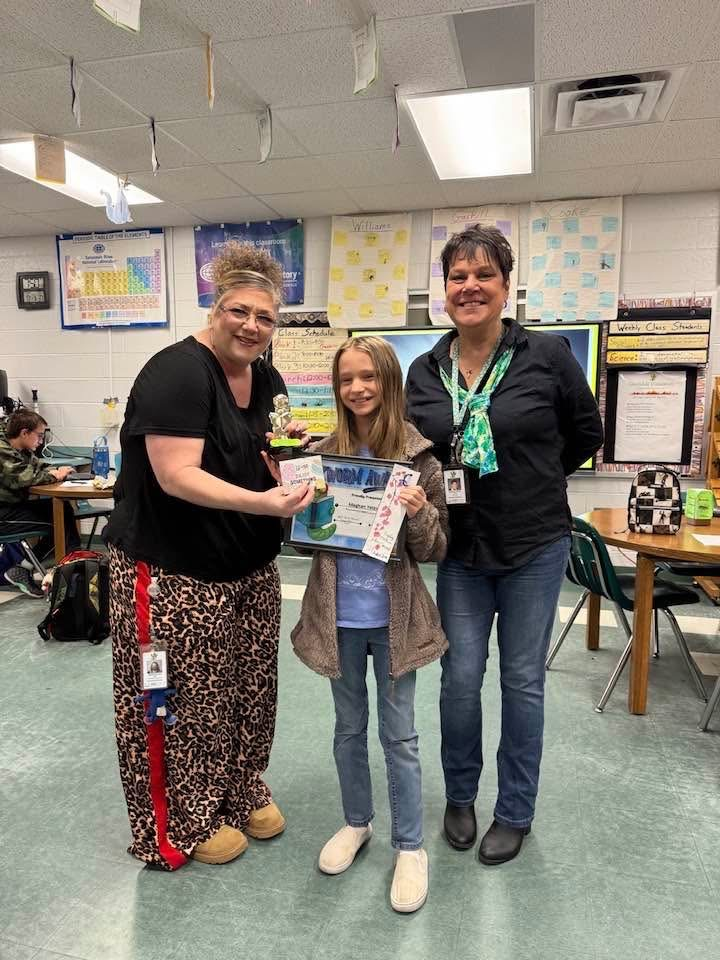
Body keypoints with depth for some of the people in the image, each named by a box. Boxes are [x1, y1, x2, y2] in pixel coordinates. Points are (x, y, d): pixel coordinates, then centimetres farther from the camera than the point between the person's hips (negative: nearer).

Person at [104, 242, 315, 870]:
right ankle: (185, 823, 29)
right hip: (175, 571, -7)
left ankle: (243, 791, 40)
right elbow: (177, 475, -25)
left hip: (251, 568, 8)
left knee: (251, 688, 17)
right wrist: (261, 502, -34)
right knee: (186, 699, 6)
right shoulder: (177, 373, -16)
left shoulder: (268, 380, 8)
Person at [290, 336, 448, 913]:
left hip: (394, 617, -2)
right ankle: (356, 822, 42)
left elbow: (435, 550, -7)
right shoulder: (322, 454, -3)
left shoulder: (417, 455, -10)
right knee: (349, 727, 20)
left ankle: (410, 846, 30)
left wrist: (419, 514, -26)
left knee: (398, 734, 12)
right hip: (338, 615, 3)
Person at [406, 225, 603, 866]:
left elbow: (586, 433, 4)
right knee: (461, 678, 7)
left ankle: (515, 813, 33)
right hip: (461, 549, 2)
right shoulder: (425, 372, 1)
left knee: (523, 680, 11)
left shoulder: (547, 356, -8)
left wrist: (530, 480, 4)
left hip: (534, 547, -2)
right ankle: (460, 796, 35)